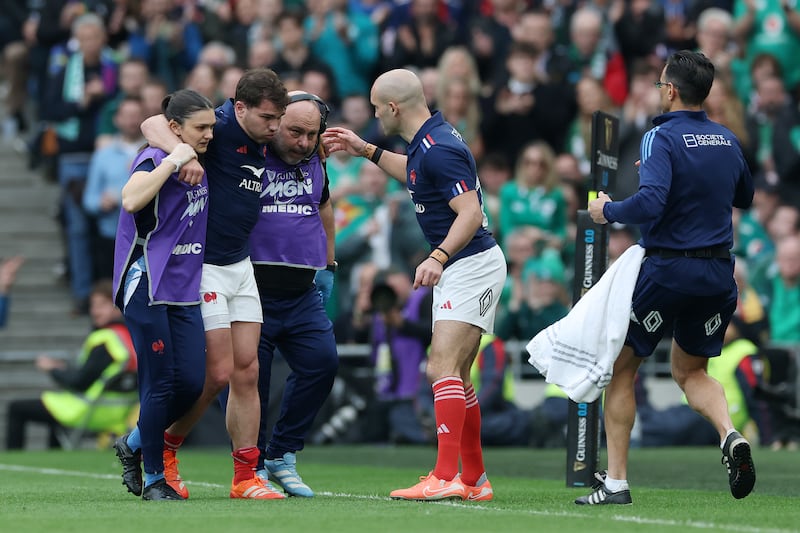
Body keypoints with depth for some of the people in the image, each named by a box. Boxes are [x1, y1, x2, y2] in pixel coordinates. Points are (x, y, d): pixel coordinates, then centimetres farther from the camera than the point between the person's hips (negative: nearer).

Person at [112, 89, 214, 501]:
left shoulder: (202, 163, 9)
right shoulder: (154, 159, -12)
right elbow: (131, 199, -33)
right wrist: (173, 161, -28)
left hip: (185, 290, 7)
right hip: (146, 287, -7)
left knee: (191, 383, 0)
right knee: (160, 385, -6)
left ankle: (133, 445, 24)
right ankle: (153, 479, 6)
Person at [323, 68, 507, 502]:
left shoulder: (439, 150, -20)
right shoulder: (426, 143, 11)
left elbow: (471, 213, -27)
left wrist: (438, 258, -37)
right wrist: (366, 151, 33)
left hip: (471, 266, -11)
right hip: (456, 270, 11)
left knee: (443, 367, -19)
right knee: (453, 375, 13)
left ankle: (446, 478, -27)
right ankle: (475, 480, 18)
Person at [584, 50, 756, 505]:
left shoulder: (663, 138, -14)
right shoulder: (727, 140, 7)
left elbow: (650, 204, -26)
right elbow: (745, 197, 23)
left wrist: (608, 211, -9)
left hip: (667, 270, -6)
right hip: (718, 272, 6)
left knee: (621, 368, 9)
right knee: (690, 370, 22)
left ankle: (617, 482, 6)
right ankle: (731, 436, -8)